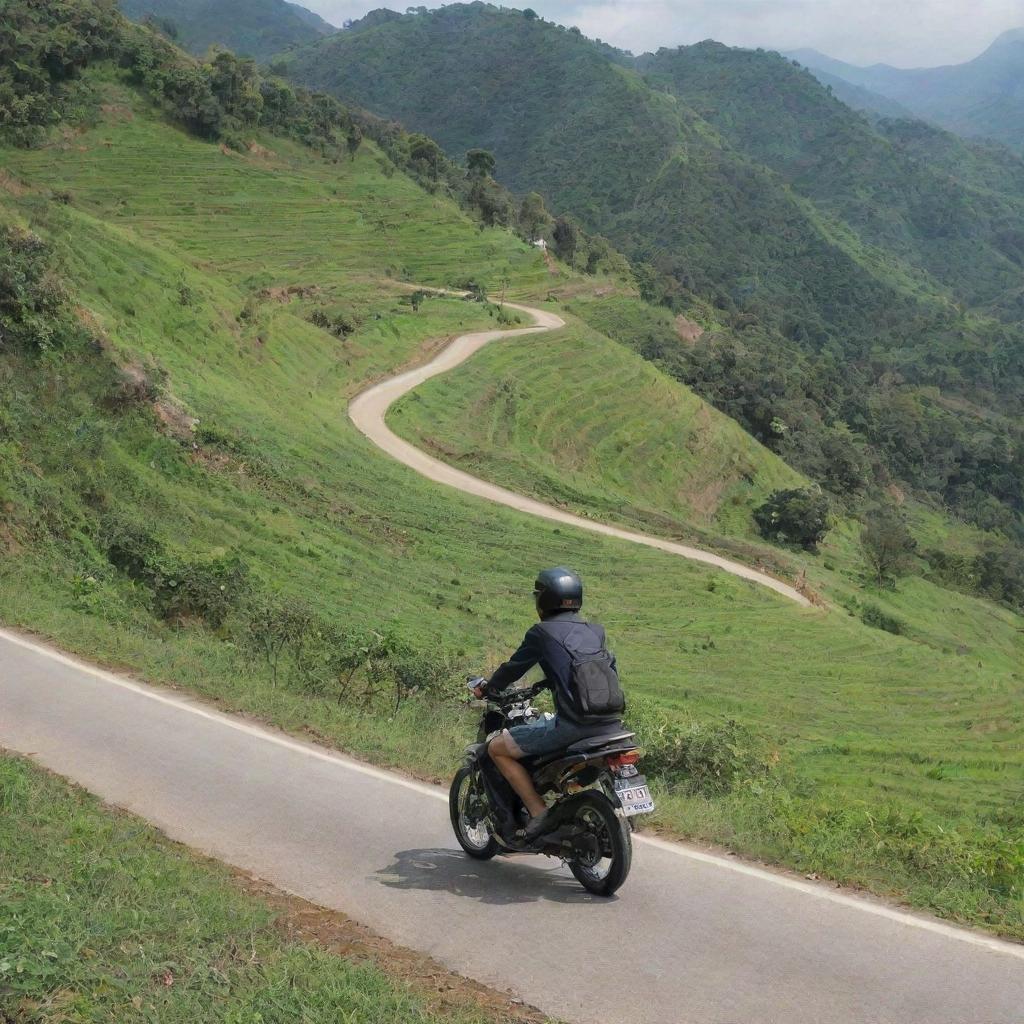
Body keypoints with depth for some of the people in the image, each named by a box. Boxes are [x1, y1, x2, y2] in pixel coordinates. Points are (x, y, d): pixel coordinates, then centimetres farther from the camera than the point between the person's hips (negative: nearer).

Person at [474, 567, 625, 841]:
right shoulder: (596, 631, 18)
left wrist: (486, 689, 28)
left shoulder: (542, 632, 1)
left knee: (497, 748, 5)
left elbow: (515, 668, 8)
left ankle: (538, 812, -2)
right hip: (612, 724, 7)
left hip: (573, 724, -6)